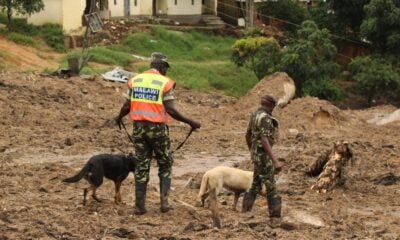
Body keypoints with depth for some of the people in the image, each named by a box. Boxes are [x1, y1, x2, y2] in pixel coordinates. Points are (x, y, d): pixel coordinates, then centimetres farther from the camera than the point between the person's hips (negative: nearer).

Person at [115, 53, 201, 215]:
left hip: (139, 127, 3)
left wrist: (119, 118, 26)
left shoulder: (135, 80, 5)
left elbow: (127, 106, 5)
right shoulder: (165, 83, -7)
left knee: (142, 166, 10)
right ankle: (164, 201, 4)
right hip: (157, 128, -3)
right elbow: (170, 110, -13)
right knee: (165, 165, 13)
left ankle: (140, 205, 7)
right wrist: (190, 122, -5)